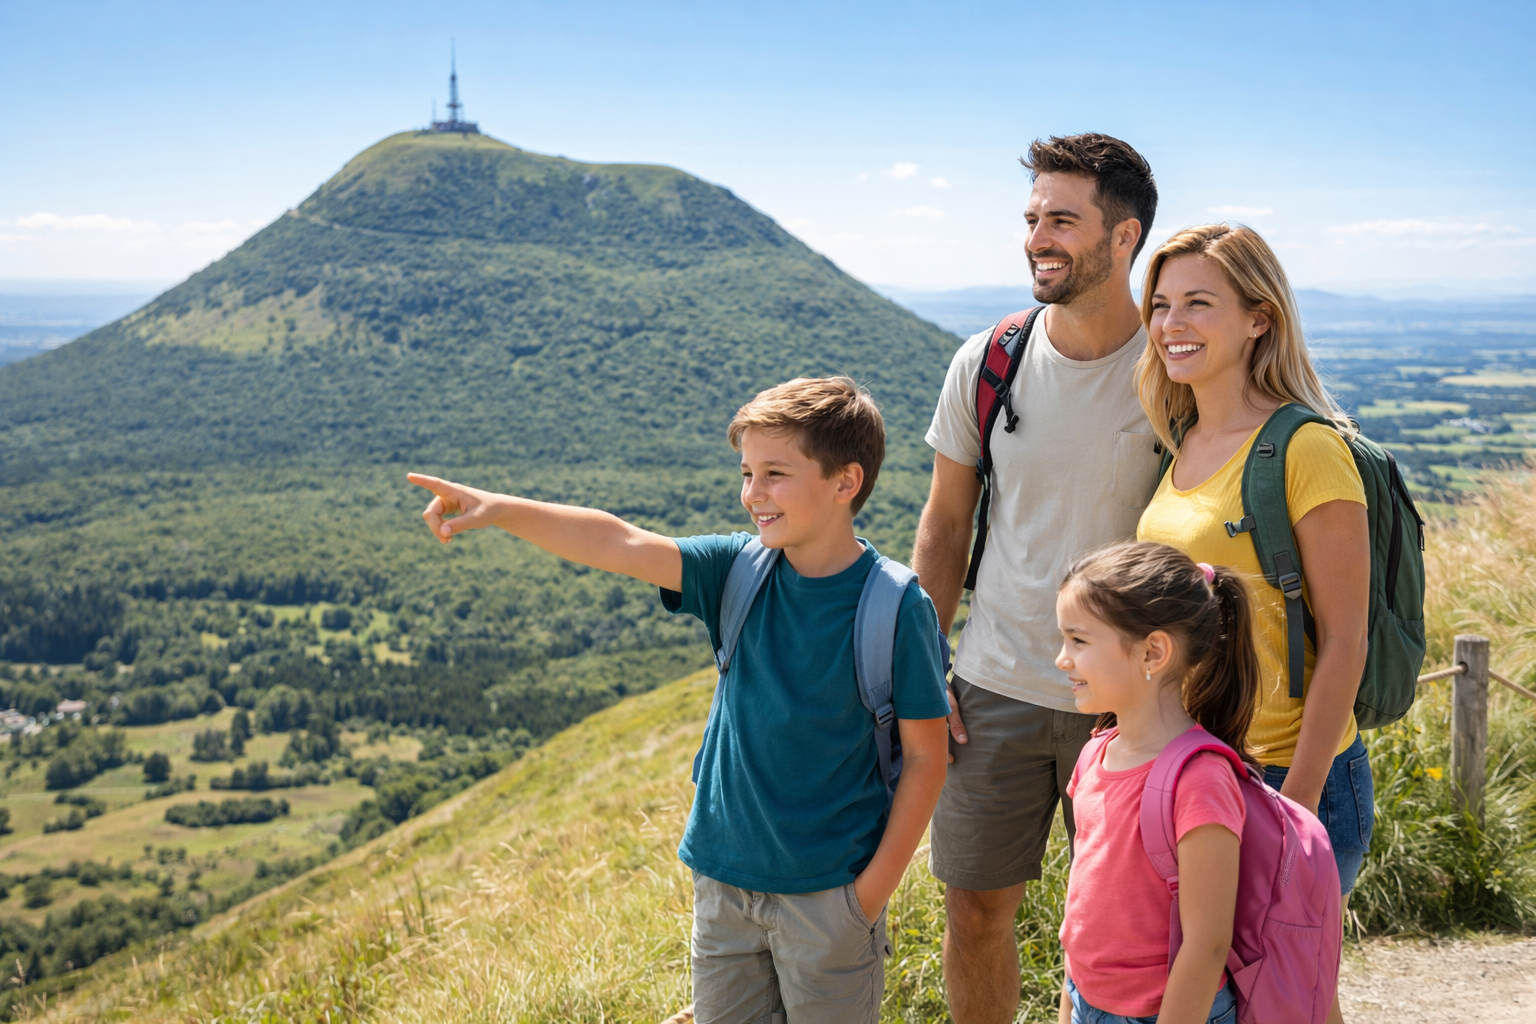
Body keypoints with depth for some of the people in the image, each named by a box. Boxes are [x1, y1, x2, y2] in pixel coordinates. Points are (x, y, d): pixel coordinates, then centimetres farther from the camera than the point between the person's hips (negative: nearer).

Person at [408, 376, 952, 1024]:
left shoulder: (896, 607, -15)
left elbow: (925, 754, -11)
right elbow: (622, 546, -14)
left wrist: (875, 887, -10)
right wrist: (501, 510, -27)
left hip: (829, 891, -4)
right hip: (725, 872, 4)